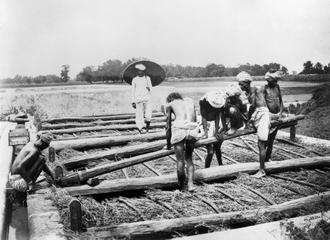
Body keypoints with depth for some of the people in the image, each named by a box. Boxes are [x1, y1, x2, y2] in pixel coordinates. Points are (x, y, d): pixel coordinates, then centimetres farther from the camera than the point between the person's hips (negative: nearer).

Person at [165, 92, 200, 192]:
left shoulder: (170, 104, 23)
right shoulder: (190, 101, 32)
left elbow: (168, 127, 21)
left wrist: (168, 145, 28)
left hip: (179, 128, -2)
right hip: (192, 128, 3)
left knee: (180, 160, 9)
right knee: (189, 158, 19)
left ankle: (182, 187, 19)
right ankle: (190, 183, 8)